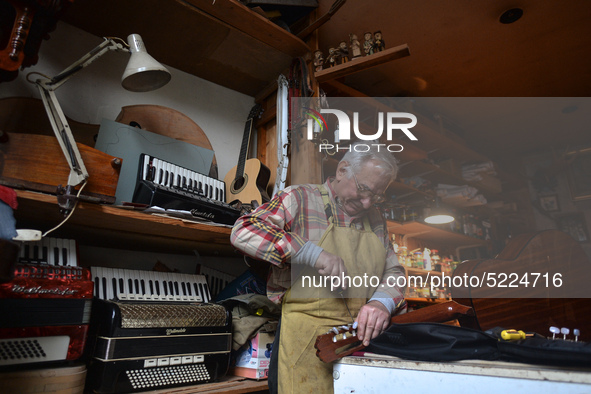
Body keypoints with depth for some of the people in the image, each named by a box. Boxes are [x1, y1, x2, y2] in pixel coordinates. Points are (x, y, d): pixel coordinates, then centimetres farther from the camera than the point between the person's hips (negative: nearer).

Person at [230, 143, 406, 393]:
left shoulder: (375, 218, 12)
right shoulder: (300, 199, -6)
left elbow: (393, 270, 12)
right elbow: (243, 232, -18)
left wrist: (382, 301, -12)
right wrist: (312, 253, -25)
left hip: (365, 336, 6)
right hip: (307, 341, -5)